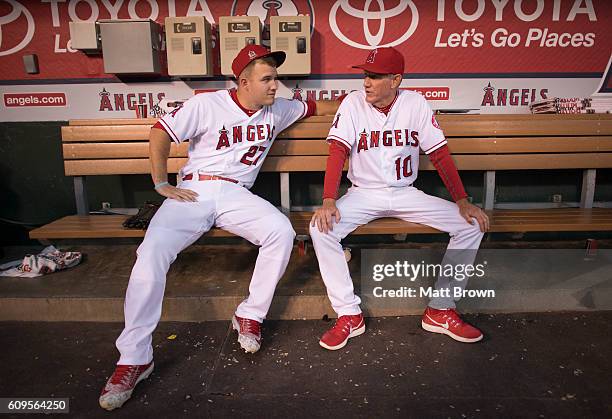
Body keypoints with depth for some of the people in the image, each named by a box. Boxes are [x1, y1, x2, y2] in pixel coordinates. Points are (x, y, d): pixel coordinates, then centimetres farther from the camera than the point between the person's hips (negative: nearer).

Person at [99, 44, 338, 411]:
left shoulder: (279, 110, 13)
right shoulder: (207, 105, 0)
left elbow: (316, 107, 27)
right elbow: (160, 134, 3)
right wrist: (162, 184, -2)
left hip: (237, 194, 2)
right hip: (193, 192, -2)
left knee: (282, 231, -29)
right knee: (151, 254, -25)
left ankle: (251, 316, -12)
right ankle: (134, 358, -13)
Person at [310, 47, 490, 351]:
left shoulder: (415, 103, -3)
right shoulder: (353, 102, -6)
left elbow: (440, 154, -3)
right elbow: (337, 152, -14)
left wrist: (462, 201, -11)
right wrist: (328, 200, -28)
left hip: (405, 193, 2)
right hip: (363, 193, -1)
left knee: (472, 224, -12)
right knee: (321, 228, -28)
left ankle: (440, 311, -2)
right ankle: (349, 315, -14)